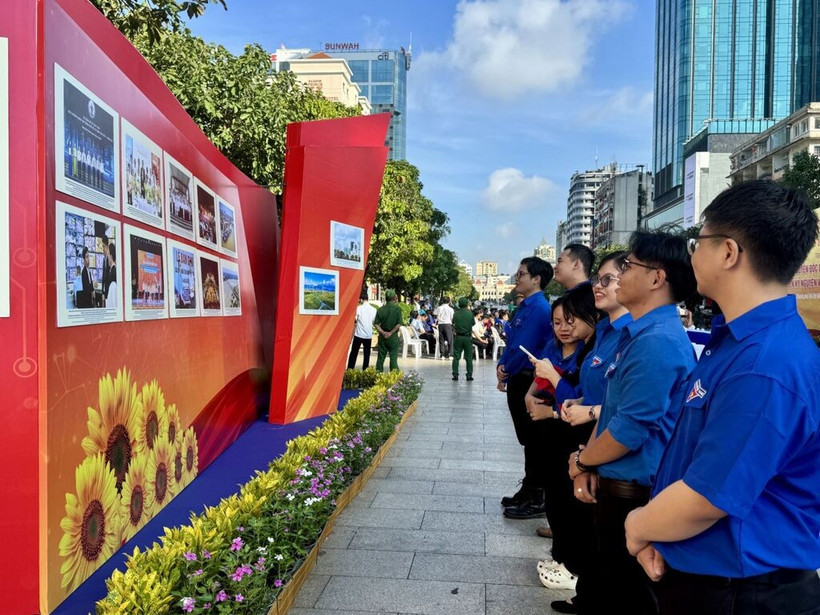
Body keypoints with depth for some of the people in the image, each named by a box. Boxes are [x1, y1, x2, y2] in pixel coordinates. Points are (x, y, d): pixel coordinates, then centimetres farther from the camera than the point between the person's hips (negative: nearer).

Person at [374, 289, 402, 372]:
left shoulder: (380, 309, 1)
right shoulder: (397, 309, -8)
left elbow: (376, 324, -4)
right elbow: (399, 324, -14)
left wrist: (383, 332, -8)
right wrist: (391, 333, -9)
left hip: (382, 336, 3)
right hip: (393, 336, -3)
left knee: (380, 358, 10)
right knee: (393, 358, 2)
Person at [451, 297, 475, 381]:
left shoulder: (456, 314, -6)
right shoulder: (470, 313, -9)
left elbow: (453, 323, 5)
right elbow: (473, 323, 6)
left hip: (458, 337, 1)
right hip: (468, 337, -1)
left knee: (456, 357, 7)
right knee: (469, 357, 6)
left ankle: (455, 374, 6)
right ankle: (469, 375, 7)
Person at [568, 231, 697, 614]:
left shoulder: (658, 341, -25)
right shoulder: (636, 333, 9)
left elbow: (630, 429, -25)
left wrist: (580, 460, -8)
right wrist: (588, 466, 2)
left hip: (632, 492, -9)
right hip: (613, 484, 9)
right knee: (603, 578, 24)